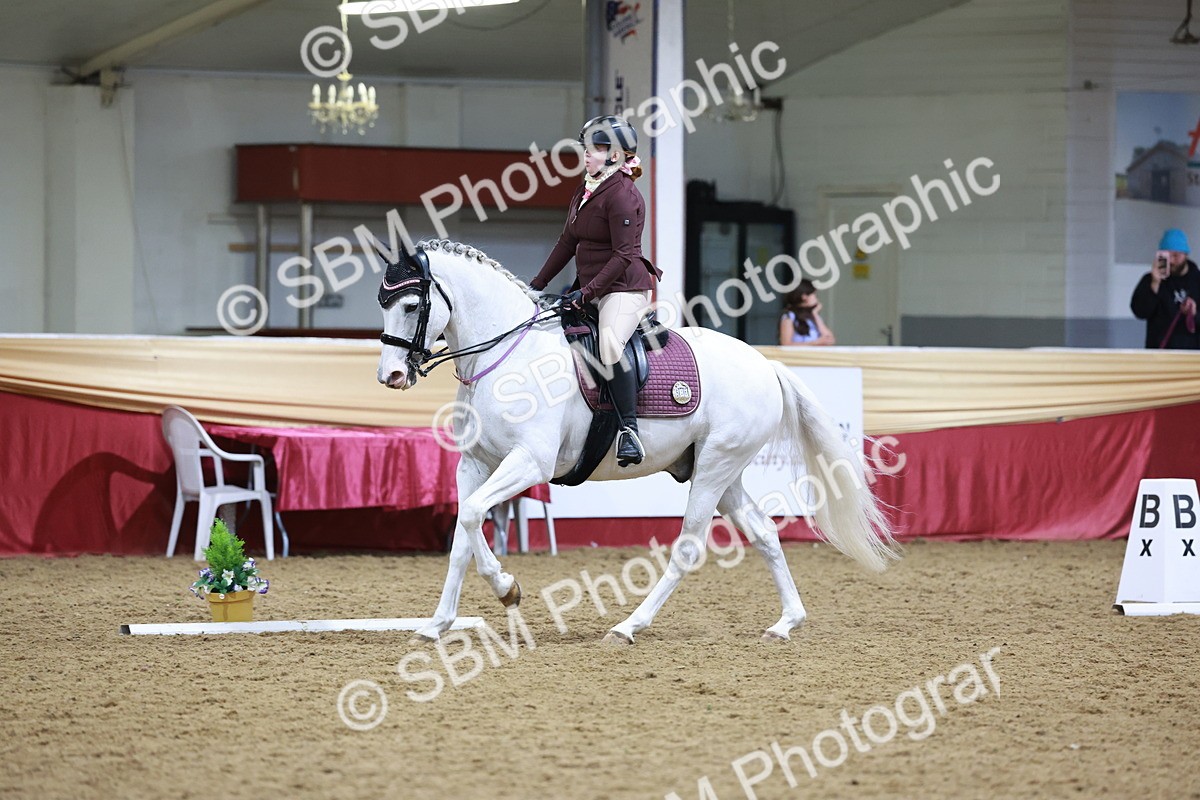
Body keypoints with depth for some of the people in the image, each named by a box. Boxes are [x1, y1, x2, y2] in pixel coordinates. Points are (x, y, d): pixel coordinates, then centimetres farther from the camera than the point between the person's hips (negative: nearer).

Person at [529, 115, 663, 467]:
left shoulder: (622, 195, -14)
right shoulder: (584, 193, 15)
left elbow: (624, 254, -19)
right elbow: (568, 243, 22)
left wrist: (586, 292, -23)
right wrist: (538, 284, 18)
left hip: (625, 288, -11)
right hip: (589, 290, 11)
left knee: (609, 343, -33)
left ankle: (629, 430, -36)